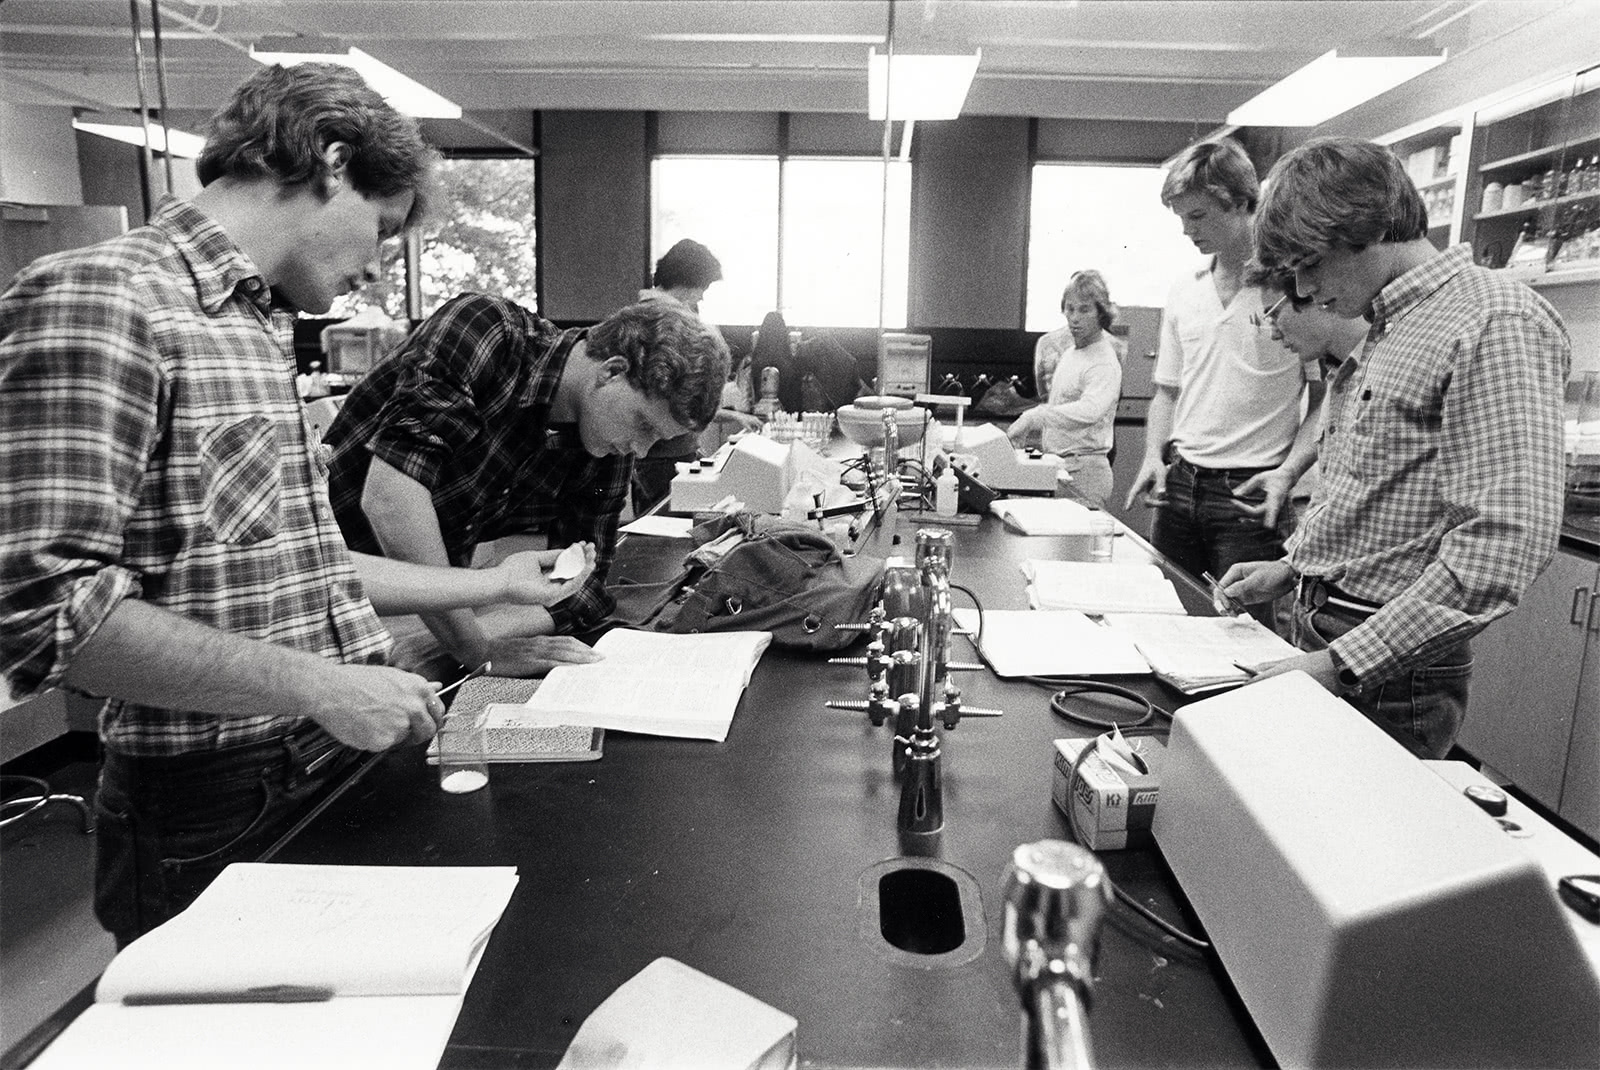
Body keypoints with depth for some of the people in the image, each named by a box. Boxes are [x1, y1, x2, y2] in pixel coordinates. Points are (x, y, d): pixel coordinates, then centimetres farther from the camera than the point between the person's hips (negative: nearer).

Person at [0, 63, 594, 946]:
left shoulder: (256, 326, 11)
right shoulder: (96, 301, -17)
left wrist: (488, 585, 17)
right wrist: (316, 683, -24)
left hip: (332, 774, 8)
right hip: (211, 823, -8)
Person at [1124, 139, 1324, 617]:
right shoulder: (1183, 293, 10)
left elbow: (1326, 399, -5)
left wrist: (1287, 472, -17)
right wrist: (1154, 456, 2)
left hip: (1249, 492, -5)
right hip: (1180, 483, 5)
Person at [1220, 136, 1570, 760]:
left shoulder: (1496, 324, -15)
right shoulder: (1385, 331, 14)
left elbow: (1505, 541, -25)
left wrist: (1344, 662, -26)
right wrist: (1293, 568, 11)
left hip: (1392, 674, -8)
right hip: (1328, 638, 8)